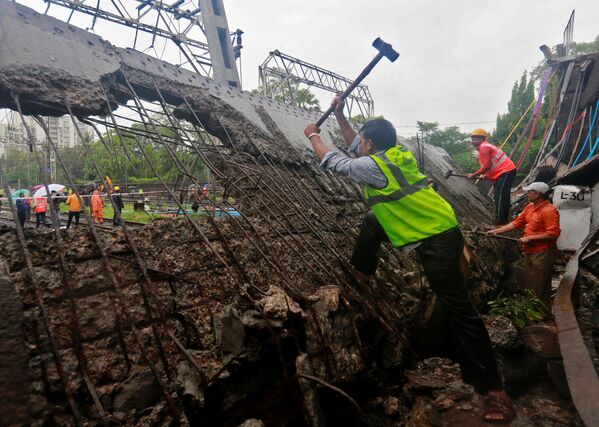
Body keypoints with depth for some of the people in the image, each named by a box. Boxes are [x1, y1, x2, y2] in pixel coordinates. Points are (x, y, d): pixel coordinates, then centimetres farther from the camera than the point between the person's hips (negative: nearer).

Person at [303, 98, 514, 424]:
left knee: (459, 309, -7)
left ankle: (493, 388, 1)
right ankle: (363, 273, 39)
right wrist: (339, 115, 22)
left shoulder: (374, 165, -16)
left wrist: (313, 135, 13)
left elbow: (332, 161, -3)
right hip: (435, 227, 10)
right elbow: (354, 145, 25)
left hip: (438, 241, -9)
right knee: (371, 222, 20)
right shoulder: (396, 153, 10)